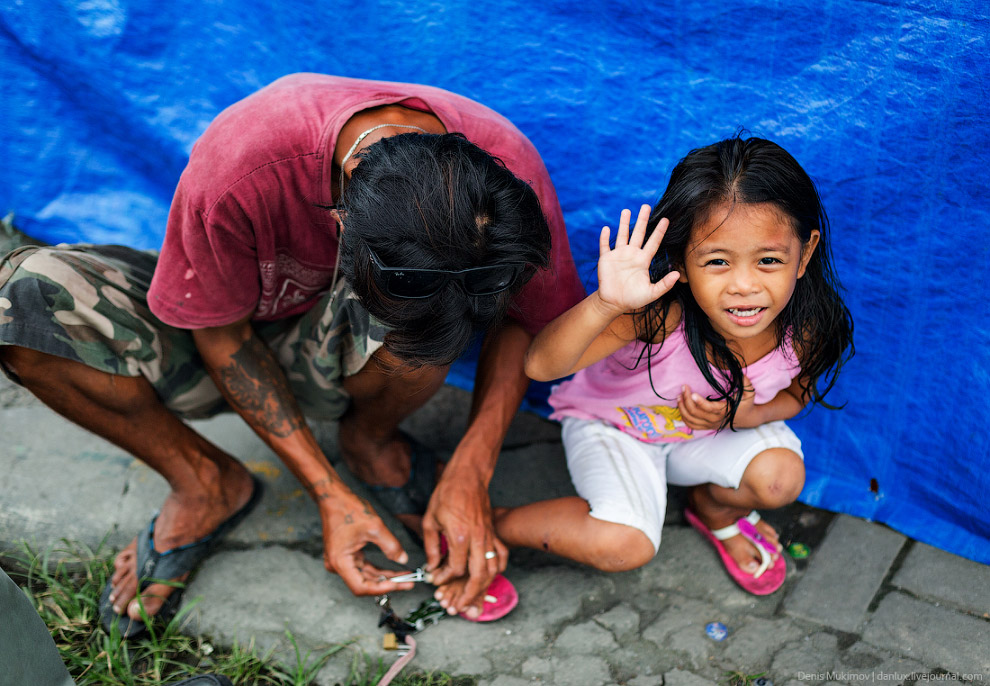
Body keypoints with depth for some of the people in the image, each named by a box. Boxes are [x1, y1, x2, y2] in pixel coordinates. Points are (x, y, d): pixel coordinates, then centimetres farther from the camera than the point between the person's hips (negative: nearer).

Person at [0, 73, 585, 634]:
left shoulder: (508, 172, -30)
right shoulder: (235, 169, -36)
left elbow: (526, 317, -12)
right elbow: (220, 333, -19)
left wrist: (471, 471, -23)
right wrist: (329, 494, -21)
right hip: (241, 341, 0)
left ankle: (372, 438, -1)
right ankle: (208, 484, -4)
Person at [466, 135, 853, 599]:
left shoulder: (805, 329, -26)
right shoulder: (659, 313, -39)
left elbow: (796, 393, -1)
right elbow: (541, 366, -46)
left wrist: (747, 415, -23)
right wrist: (606, 304, -63)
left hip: (707, 432, 4)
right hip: (613, 423, -4)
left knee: (781, 478, -19)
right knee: (625, 547, -22)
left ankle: (714, 509, 17)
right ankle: (486, 529, 0)